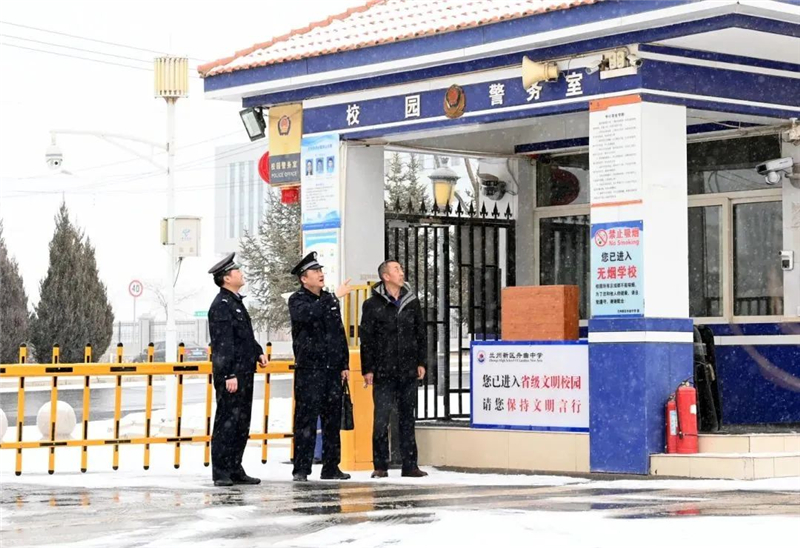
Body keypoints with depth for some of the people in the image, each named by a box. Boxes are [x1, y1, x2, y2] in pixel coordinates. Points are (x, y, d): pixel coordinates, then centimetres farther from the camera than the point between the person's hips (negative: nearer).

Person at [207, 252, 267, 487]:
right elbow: (223, 343, -18)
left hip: (244, 373, 10)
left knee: (242, 424, 12)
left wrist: (258, 352, 13)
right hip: (230, 374, -10)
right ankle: (221, 473, -2)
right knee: (227, 422, -6)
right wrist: (229, 374, -22)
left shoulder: (236, 302, 18)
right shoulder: (221, 306, -13)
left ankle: (235, 470, 19)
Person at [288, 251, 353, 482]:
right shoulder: (297, 300, -3)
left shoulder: (330, 300, 16)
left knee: (333, 419, 8)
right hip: (309, 369, -6)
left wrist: (345, 364, 15)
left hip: (333, 370, 6)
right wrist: (335, 297, -28)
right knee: (306, 418, -7)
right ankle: (301, 469, -4)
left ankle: (331, 467, 15)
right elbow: (308, 314, -27)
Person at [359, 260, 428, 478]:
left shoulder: (411, 302, 9)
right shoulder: (372, 305, -2)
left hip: (408, 371, 3)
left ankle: (409, 465, 11)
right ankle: (380, 466, 3)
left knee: (407, 417, 7)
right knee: (381, 418, -4)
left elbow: (421, 334, 14)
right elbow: (366, 339, -2)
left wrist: (421, 362, 7)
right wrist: (367, 369, -5)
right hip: (383, 372, -3)